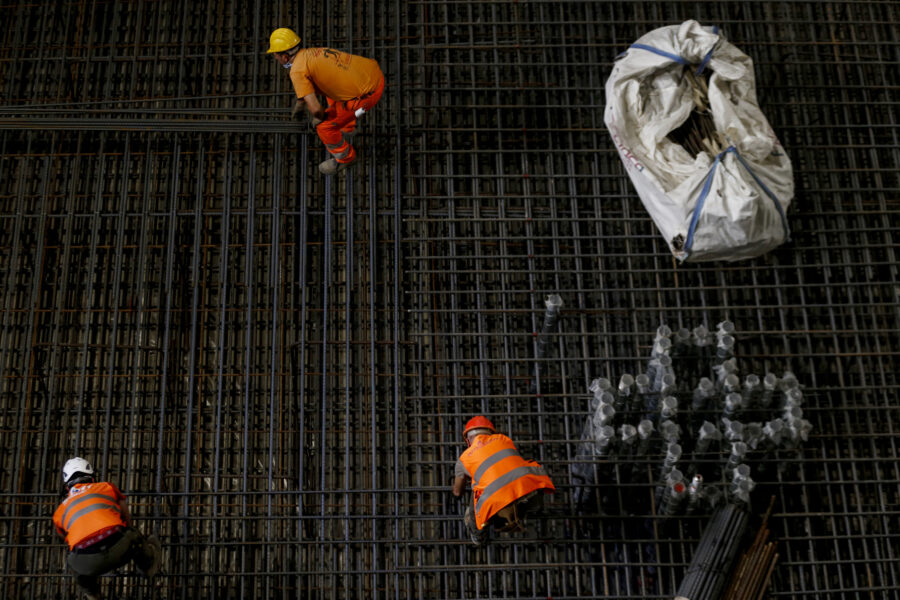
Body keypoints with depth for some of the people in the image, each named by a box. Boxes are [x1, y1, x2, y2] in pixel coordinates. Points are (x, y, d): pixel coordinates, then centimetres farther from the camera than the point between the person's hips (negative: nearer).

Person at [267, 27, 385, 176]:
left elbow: (315, 108, -20)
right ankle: (347, 132, 47)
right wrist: (299, 104, 56)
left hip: (367, 94, -9)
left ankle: (344, 157, 29)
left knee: (324, 126, 6)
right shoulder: (311, 53, 16)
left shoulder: (297, 71, -12)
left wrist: (318, 118, 5)